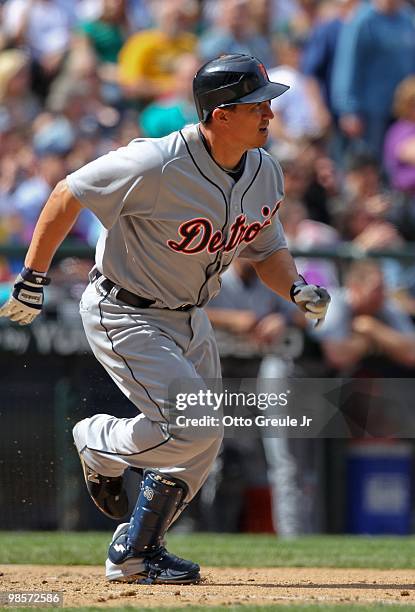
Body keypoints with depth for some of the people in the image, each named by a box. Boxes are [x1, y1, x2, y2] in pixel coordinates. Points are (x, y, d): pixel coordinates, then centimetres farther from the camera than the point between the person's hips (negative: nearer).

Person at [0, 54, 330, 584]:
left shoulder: (265, 173, -6)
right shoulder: (157, 166, -28)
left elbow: (266, 249, 10)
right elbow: (68, 195, -17)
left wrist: (296, 289, -12)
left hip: (188, 317, 8)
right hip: (123, 316, -8)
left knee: (200, 447, 9)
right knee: (193, 428, -18)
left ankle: (133, 553, 25)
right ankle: (99, 443, 12)